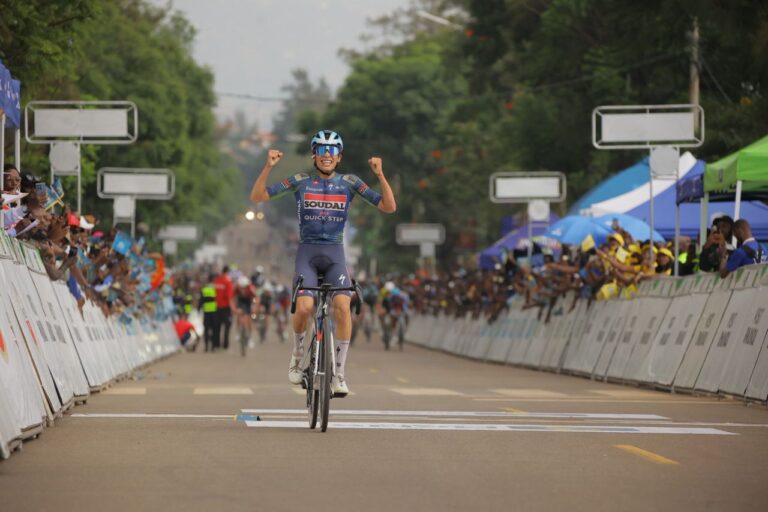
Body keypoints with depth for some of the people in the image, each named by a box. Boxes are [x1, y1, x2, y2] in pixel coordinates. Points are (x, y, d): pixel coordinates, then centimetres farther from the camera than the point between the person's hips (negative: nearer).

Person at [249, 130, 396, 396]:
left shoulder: (349, 183, 3)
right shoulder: (300, 182, 1)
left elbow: (389, 207, -2)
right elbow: (257, 197, -3)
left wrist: (380, 174, -15)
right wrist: (268, 167, -17)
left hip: (335, 254, 1)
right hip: (307, 253, -1)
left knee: (342, 306, -22)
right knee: (304, 308, -22)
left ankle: (339, 373, -11)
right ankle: (297, 353, 9)